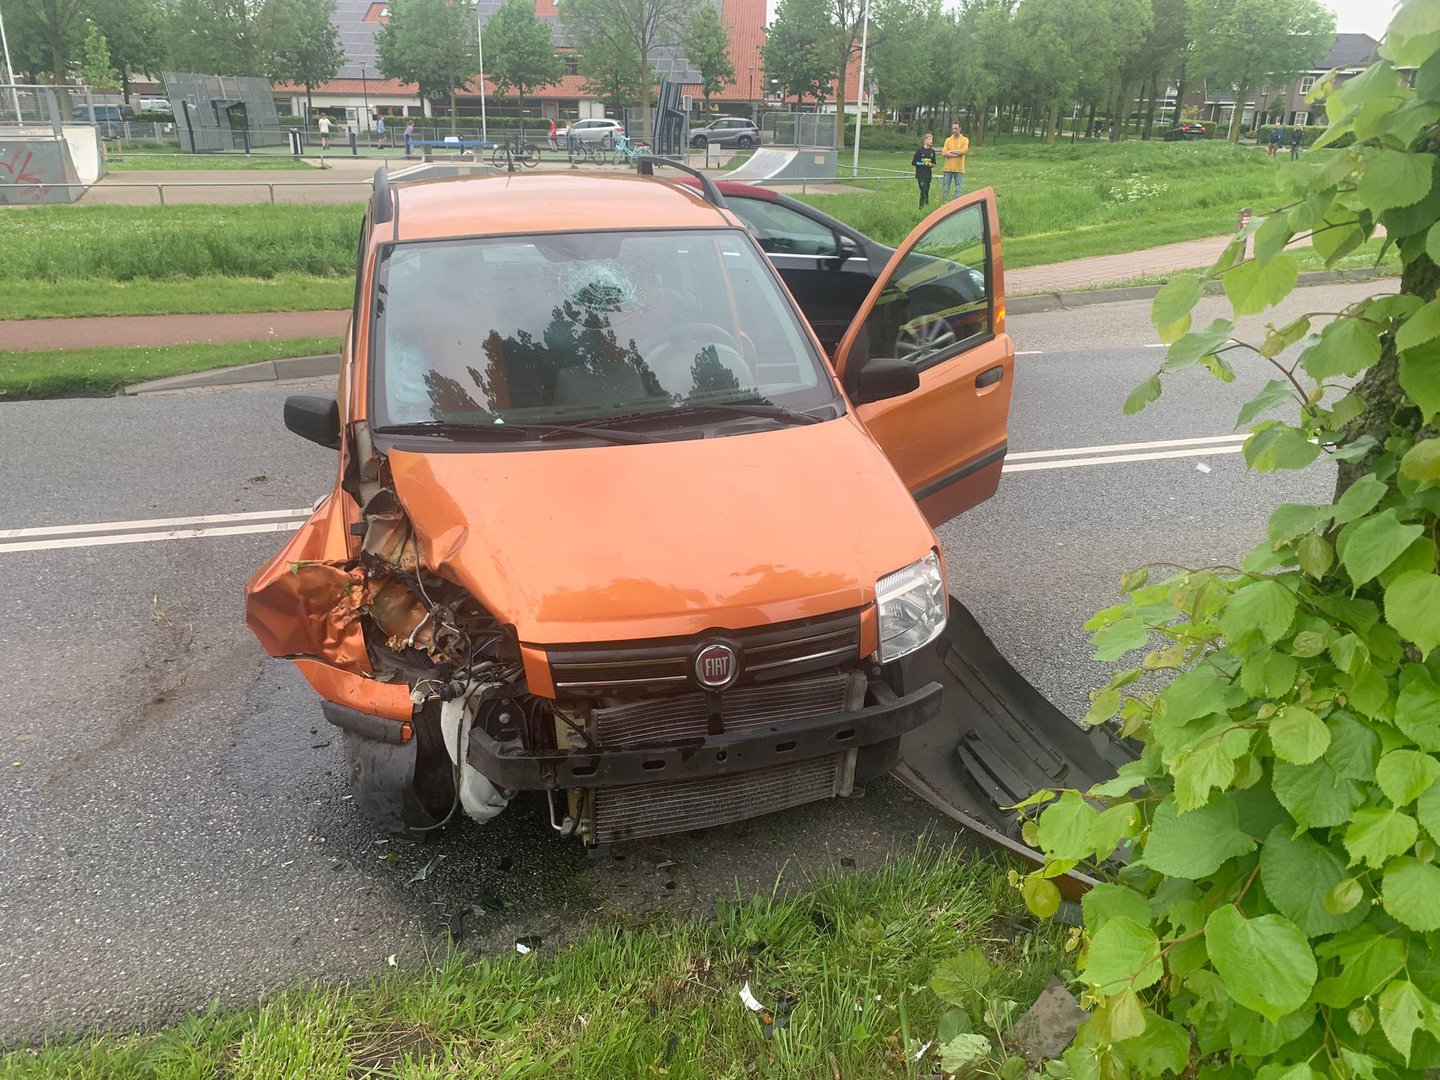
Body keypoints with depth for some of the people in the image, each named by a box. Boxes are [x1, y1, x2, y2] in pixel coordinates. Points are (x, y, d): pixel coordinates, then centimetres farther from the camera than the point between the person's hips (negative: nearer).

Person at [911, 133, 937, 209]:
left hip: (928, 174, 5)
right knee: (924, 190, -15)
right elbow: (913, 162, -6)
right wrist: (924, 163, -13)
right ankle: (926, 204, -11)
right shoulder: (919, 151, -5)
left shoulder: (932, 151, 9)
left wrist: (932, 165, -5)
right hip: (920, 174, -5)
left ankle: (921, 206, 14)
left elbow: (934, 163, 19)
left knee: (926, 191, 6)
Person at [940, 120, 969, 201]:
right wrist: (957, 154, -12)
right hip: (948, 168, 1)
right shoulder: (948, 140, 8)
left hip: (959, 169, -1)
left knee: (959, 189, -1)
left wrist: (950, 151, -9)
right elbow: (944, 153, -5)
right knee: (945, 188, 2)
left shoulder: (965, 140, 5)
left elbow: (964, 150, -13)